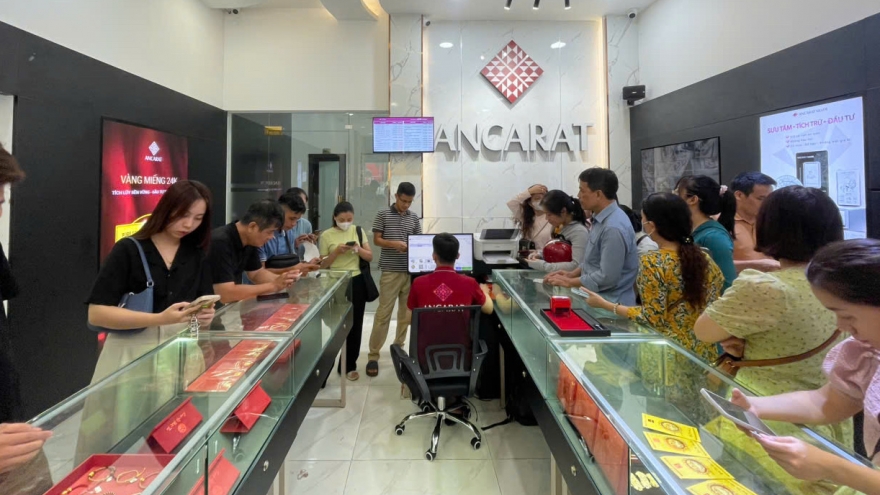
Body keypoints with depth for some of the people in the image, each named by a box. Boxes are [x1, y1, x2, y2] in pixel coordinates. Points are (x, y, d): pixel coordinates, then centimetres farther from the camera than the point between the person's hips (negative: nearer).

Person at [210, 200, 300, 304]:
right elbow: (225, 295, -31)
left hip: (232, 304, 6)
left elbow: (257, 273, 11)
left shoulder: (250, 240, -2)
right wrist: (273, 286, -26)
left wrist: (281, 280, -8)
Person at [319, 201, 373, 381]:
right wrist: (337, 251, -16)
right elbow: (323, 265, -1)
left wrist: (358, 249, -14)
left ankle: (350, 365, 20)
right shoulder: (326, 235, -3)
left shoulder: (358, 231, 5)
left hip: (356, 282, 3)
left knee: (355, 324, 7)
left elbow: (370, 257, 5)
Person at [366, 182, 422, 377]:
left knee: (406, 313, 11)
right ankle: (373, 356, 3)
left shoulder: (414, 218, 10)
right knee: (383, 313, -4)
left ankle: (399, 347, 28)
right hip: (390, 271, -4)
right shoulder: (383, 214, 0)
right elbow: (376, 240, -1)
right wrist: (394, 244, -18)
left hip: (410, 271, 4)